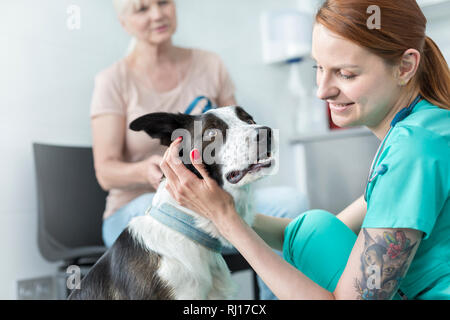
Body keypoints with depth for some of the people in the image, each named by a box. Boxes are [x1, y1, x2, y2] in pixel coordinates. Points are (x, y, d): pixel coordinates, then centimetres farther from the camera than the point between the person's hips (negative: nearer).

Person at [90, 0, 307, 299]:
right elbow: (105, 172, -10)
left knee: (290, 201, -22)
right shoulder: (114, 80, -3)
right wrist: (147, 171, -32)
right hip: (135, 212, -3)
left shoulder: (210, 65, 7)